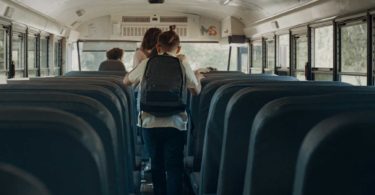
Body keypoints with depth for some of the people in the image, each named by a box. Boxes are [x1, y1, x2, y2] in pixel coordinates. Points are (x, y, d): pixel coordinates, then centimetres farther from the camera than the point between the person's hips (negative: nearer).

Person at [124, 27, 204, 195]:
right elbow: (196, 91, 8)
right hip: (175, 124, -2)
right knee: (174, 167, 2)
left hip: (150, 124, 2)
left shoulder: (146, 64, 1)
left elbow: (126, 81, 17)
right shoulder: (183, 65, -2)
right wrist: (198, 78, 28)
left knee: (157, 164, 17)